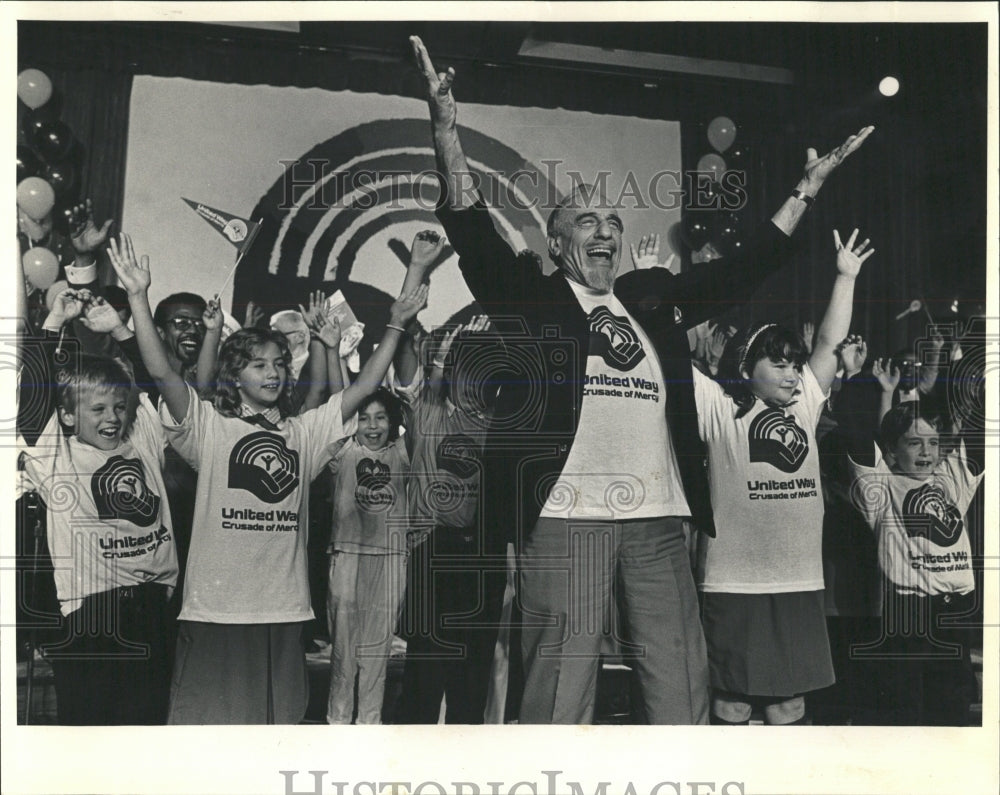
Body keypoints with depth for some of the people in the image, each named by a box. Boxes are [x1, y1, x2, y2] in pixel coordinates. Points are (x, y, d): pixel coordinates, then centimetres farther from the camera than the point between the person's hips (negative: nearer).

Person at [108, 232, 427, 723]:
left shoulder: (303, 432, 11)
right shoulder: (209, 426, 0)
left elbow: (364, 387, 10)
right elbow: (160, 371, -11)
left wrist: (395, 325, 6)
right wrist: (138, 296, -19)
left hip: (284, 608, 4)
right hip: (215, 606, -4)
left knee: (279, 717, 15)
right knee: (205, 717, 4)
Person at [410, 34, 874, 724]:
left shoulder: (653, 299, 19)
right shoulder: (532, 297, 7)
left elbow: (746, 270, 21)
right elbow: (474, 232, -6)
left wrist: (809, 187, 19)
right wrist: (446, 128, -17)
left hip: (658, 518, 5)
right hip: (567, 515, -4)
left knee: (681, 688, 8)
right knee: (562, 686, -1)